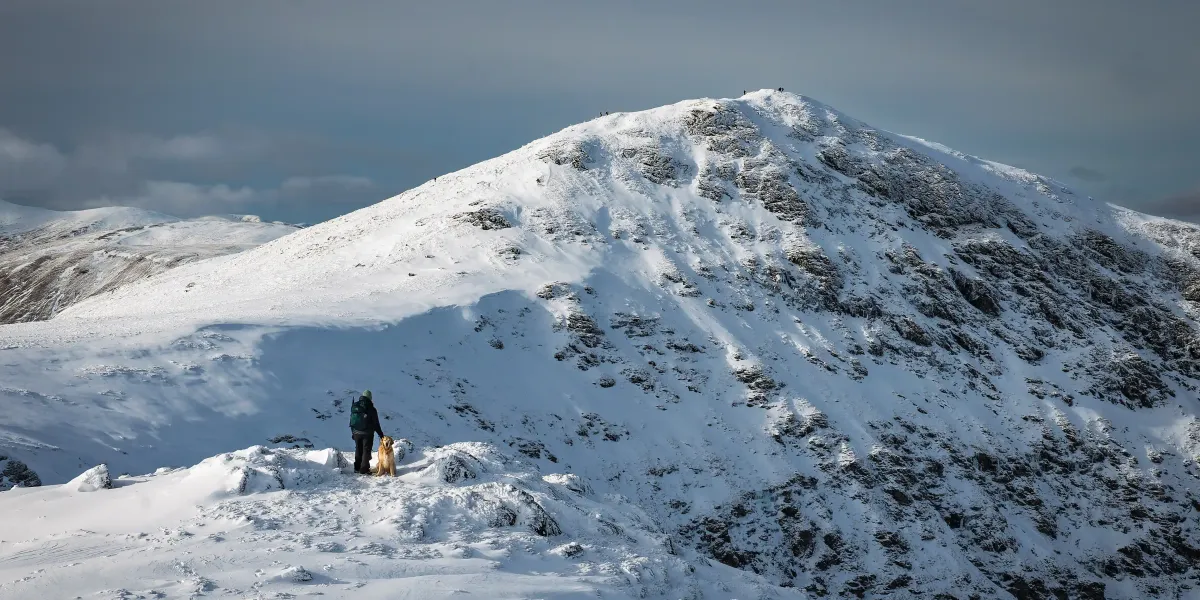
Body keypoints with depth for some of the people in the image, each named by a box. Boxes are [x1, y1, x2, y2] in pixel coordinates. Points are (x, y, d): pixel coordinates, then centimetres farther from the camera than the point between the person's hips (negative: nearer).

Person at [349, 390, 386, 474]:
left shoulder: (354, 407, 2)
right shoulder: (371, 409, -12)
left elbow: (351, 421, 8)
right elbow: (376, 424, -8)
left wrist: (353, 432, 17)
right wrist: (381, 434, 0)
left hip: (357, 433, 4)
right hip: (367, 433, -4)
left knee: (358, 450, 16)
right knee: (366, 451, 2)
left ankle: (357, 468, 21)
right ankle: (364, 469, -2)